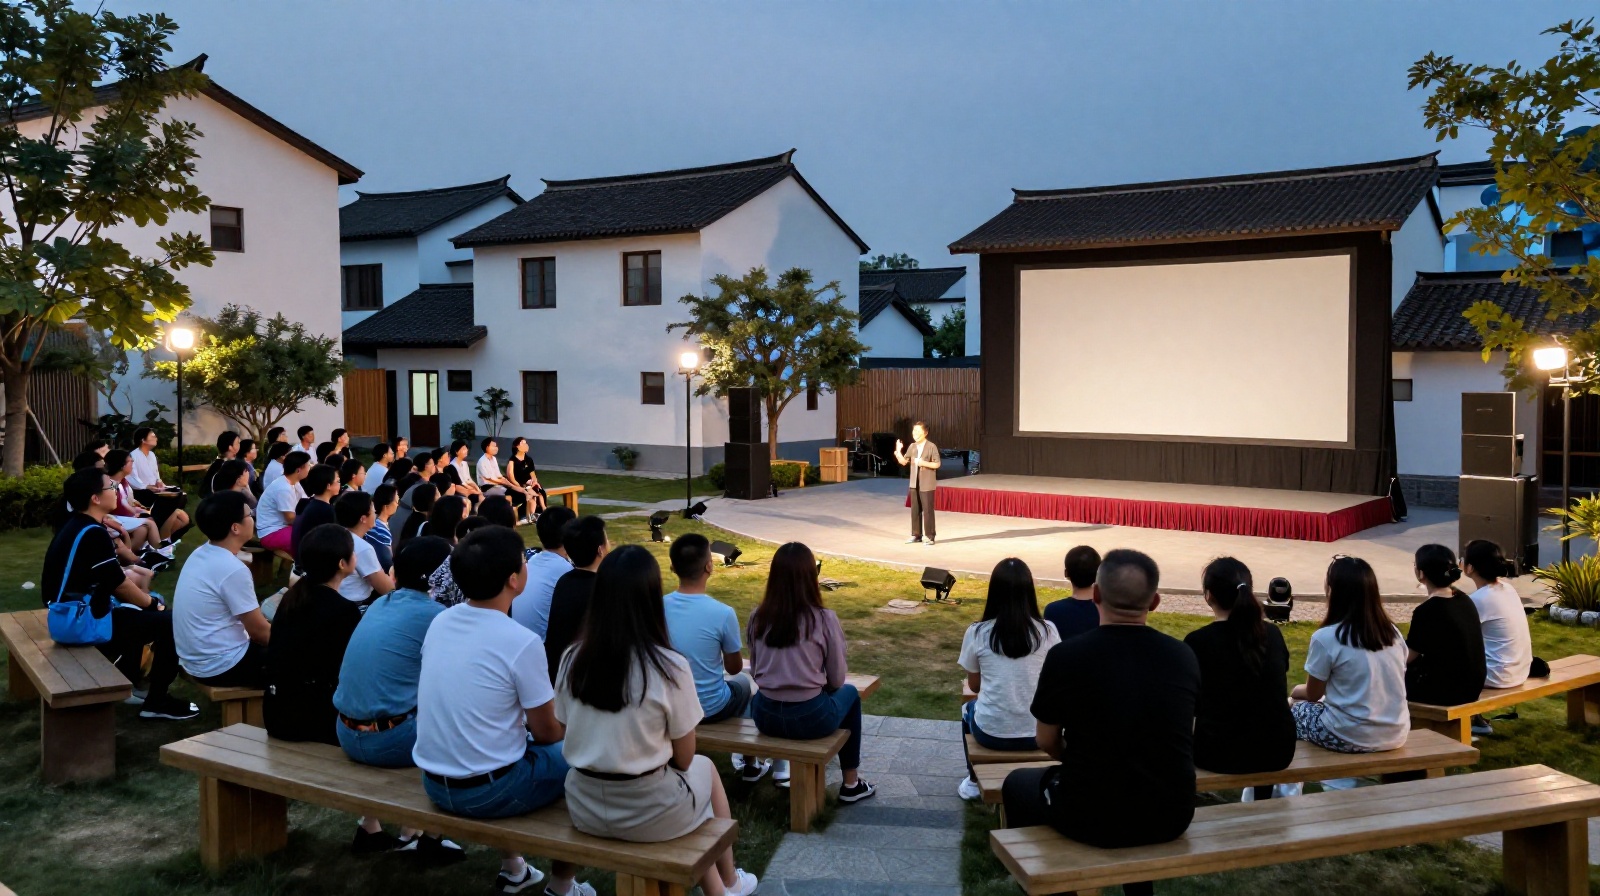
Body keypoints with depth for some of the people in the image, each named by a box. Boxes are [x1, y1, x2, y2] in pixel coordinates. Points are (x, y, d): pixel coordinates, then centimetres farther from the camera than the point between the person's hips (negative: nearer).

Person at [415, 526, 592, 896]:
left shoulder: (439, 622, -1)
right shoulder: (522, 643, -21)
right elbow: (547, 733, -9)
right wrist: (569, 721, 13)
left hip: (433, 782, 7)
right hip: (486, 790, -7)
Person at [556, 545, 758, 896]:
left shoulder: (572, 660, -6)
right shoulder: (670, 667, -18)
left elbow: (572, 737, 5)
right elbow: (683, 758, -8)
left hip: (584, 808, 4)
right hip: (647, 814, -4)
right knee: (705, 768, 28)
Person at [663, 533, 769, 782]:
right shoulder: (722, 613, -24)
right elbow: (734, 667, -8)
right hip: (709, 708, -4)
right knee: (744, 681, 30)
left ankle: (739, 755, 44)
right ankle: (750, 764, 41)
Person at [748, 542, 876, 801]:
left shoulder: (758, 617, -4)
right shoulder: (824, 619, -13)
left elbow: (755, 673, 8)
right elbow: (836, 680, -4)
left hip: (765, 717, 3)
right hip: (810, 718, -3)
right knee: (850, 693, 28)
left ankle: (780, 768, 43)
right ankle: (851, 784, 34)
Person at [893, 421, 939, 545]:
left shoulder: (932, 446, -9)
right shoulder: (912, 446, 8)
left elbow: (937, 464, -10)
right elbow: (904, 462, 7)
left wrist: (923, 463, -23)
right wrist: (898, 451, -9)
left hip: (927, 485, -6)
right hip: (914, 484, 6)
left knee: (928, 511, -2)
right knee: (915, 510, 10)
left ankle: (930, 537, 5)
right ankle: (916, 535, 18)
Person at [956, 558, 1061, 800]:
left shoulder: (977, 632, -8)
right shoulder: (1047, 631, -7)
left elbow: (974, 685, 6)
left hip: (991, 734, -1)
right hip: (1038, 733, 1)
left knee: (968, 710, 35)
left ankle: (974, 782, 45)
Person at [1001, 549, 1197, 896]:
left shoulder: (1066, 655, -14)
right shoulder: (1185, 657, -3)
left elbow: (1047, 742, 0)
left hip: (1091, 817, -3)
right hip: (1172, 817, 4)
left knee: (1018, 783, 26)